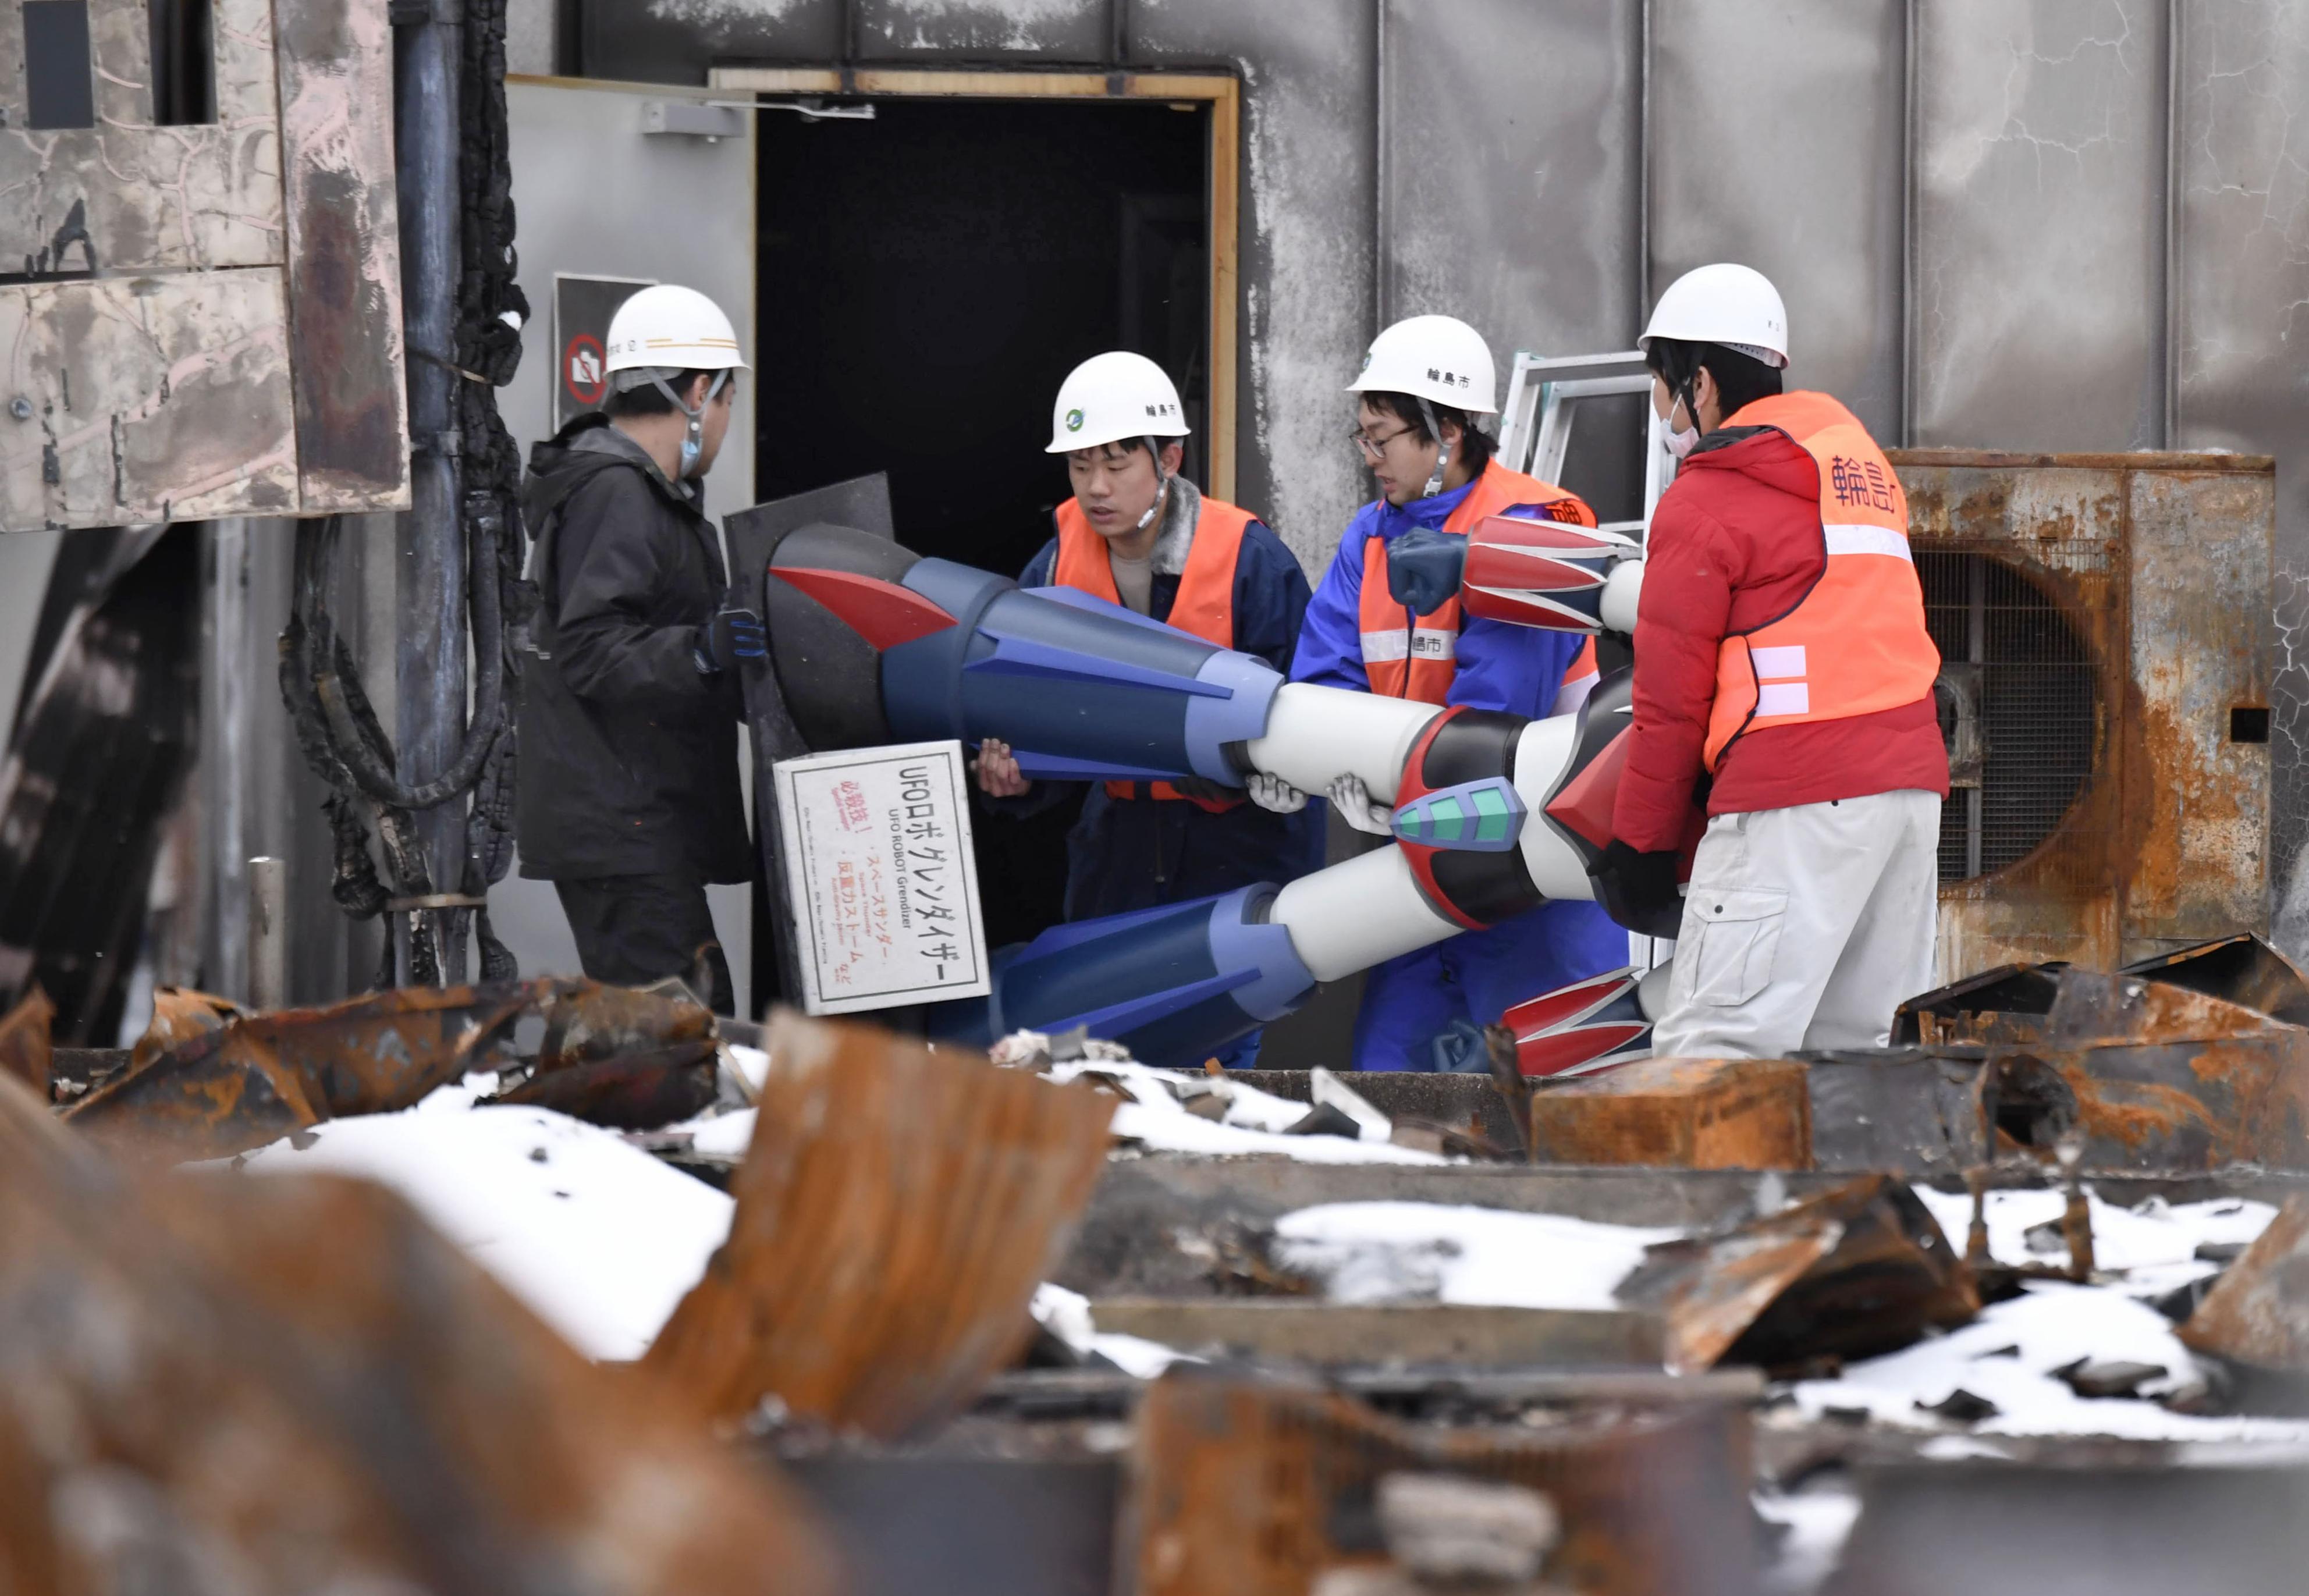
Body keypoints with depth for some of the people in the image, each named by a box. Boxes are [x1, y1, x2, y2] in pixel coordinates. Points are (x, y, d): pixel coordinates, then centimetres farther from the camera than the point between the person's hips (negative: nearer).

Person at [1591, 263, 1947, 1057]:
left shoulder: (1703, 504, -4)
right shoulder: (1861, 458, 19)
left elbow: (1671, 699, -4)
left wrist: (1639, 845, 4)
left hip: (1794, 801, -8)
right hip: (1909, 778, 8)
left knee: (1712, 1053, -11)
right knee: (1863, 1047, 12)